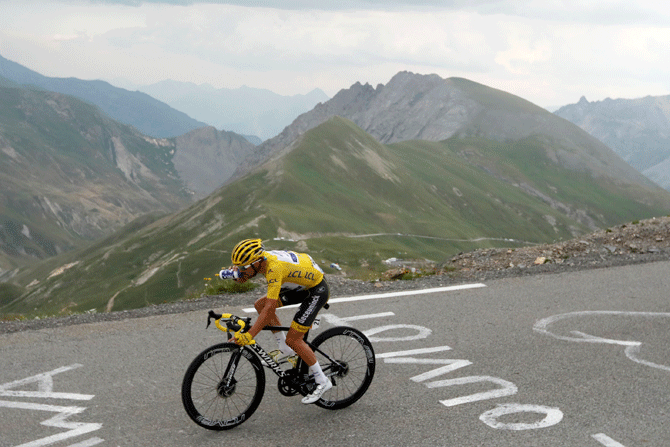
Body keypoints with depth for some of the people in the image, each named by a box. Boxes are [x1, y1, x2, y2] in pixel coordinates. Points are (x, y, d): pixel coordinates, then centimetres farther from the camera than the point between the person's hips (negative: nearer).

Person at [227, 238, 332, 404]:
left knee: (293, 339, -11)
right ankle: (286, 349, 12)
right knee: (260, 304, 2)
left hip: (317, 290, -9)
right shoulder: (262, 257, -9)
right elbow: (242, 278, 10)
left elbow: (270, 308, -40)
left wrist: (249, 335, -41)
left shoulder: (274, 268, -34)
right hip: (303, 285, 9)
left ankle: (322, 382, 0)